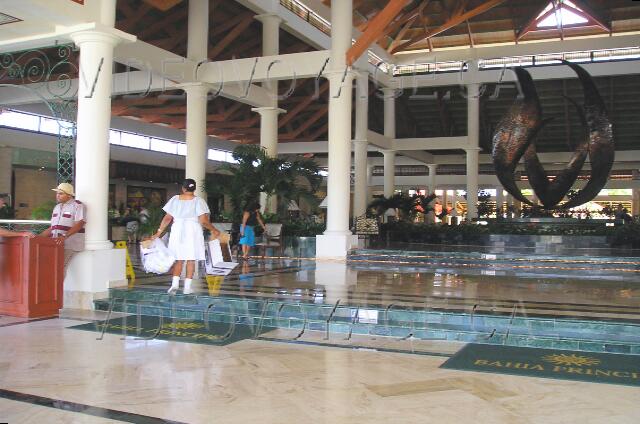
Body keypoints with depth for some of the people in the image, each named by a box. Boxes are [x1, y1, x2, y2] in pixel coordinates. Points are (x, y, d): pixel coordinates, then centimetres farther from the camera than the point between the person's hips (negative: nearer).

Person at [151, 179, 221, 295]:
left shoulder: (175, 199, 3)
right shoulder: (198, 201, -5)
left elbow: (167, 218, 2)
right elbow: (203, 221, -12)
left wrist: (158, 232, 8)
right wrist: (213, 230, 2)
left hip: (177, 231, 2)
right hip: (193, 232, -2)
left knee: (179, 259, 11)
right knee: (191, 260, 5)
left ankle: (175, 283, -4)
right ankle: (187, 287, 6)